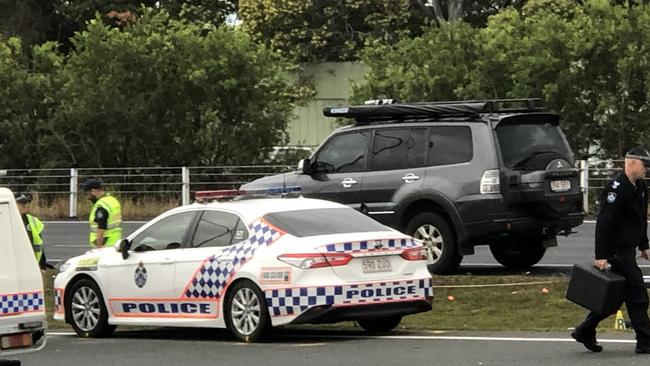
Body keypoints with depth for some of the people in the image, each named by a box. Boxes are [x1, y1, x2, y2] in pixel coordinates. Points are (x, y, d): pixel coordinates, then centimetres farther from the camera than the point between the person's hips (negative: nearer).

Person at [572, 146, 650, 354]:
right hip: (618, 252, -10)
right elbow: (604, 223, -23)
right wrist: (601, 256, -25)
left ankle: (585, 332, 21)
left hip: (628, 251, 10)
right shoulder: (617, 188, -19)